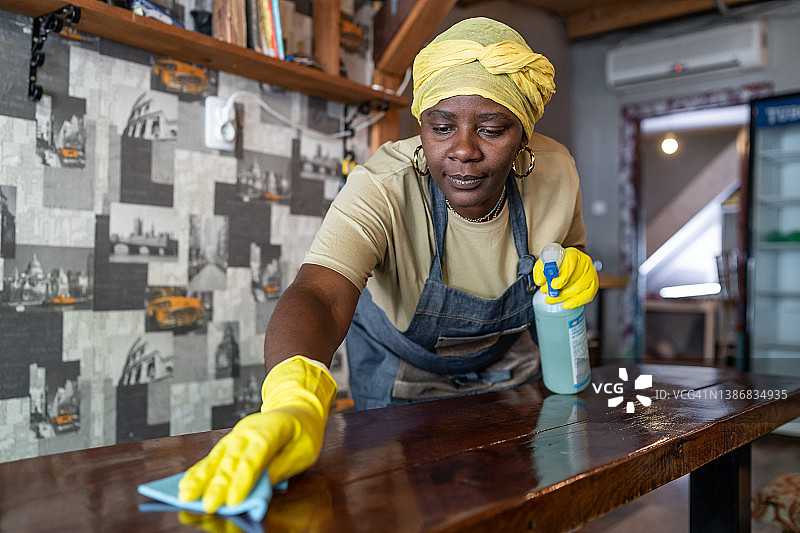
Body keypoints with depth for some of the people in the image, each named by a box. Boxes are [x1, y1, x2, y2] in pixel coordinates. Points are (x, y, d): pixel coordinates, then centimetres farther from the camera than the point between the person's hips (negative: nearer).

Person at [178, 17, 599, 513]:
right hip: (404, 371, -3)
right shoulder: (382, 188, -36)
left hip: (508, 360, 4)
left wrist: (580, 273, -25)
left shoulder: (556, 172, -22)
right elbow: (320, 296, -54)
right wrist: (296, 402, -75)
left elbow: (571, 250, 0)